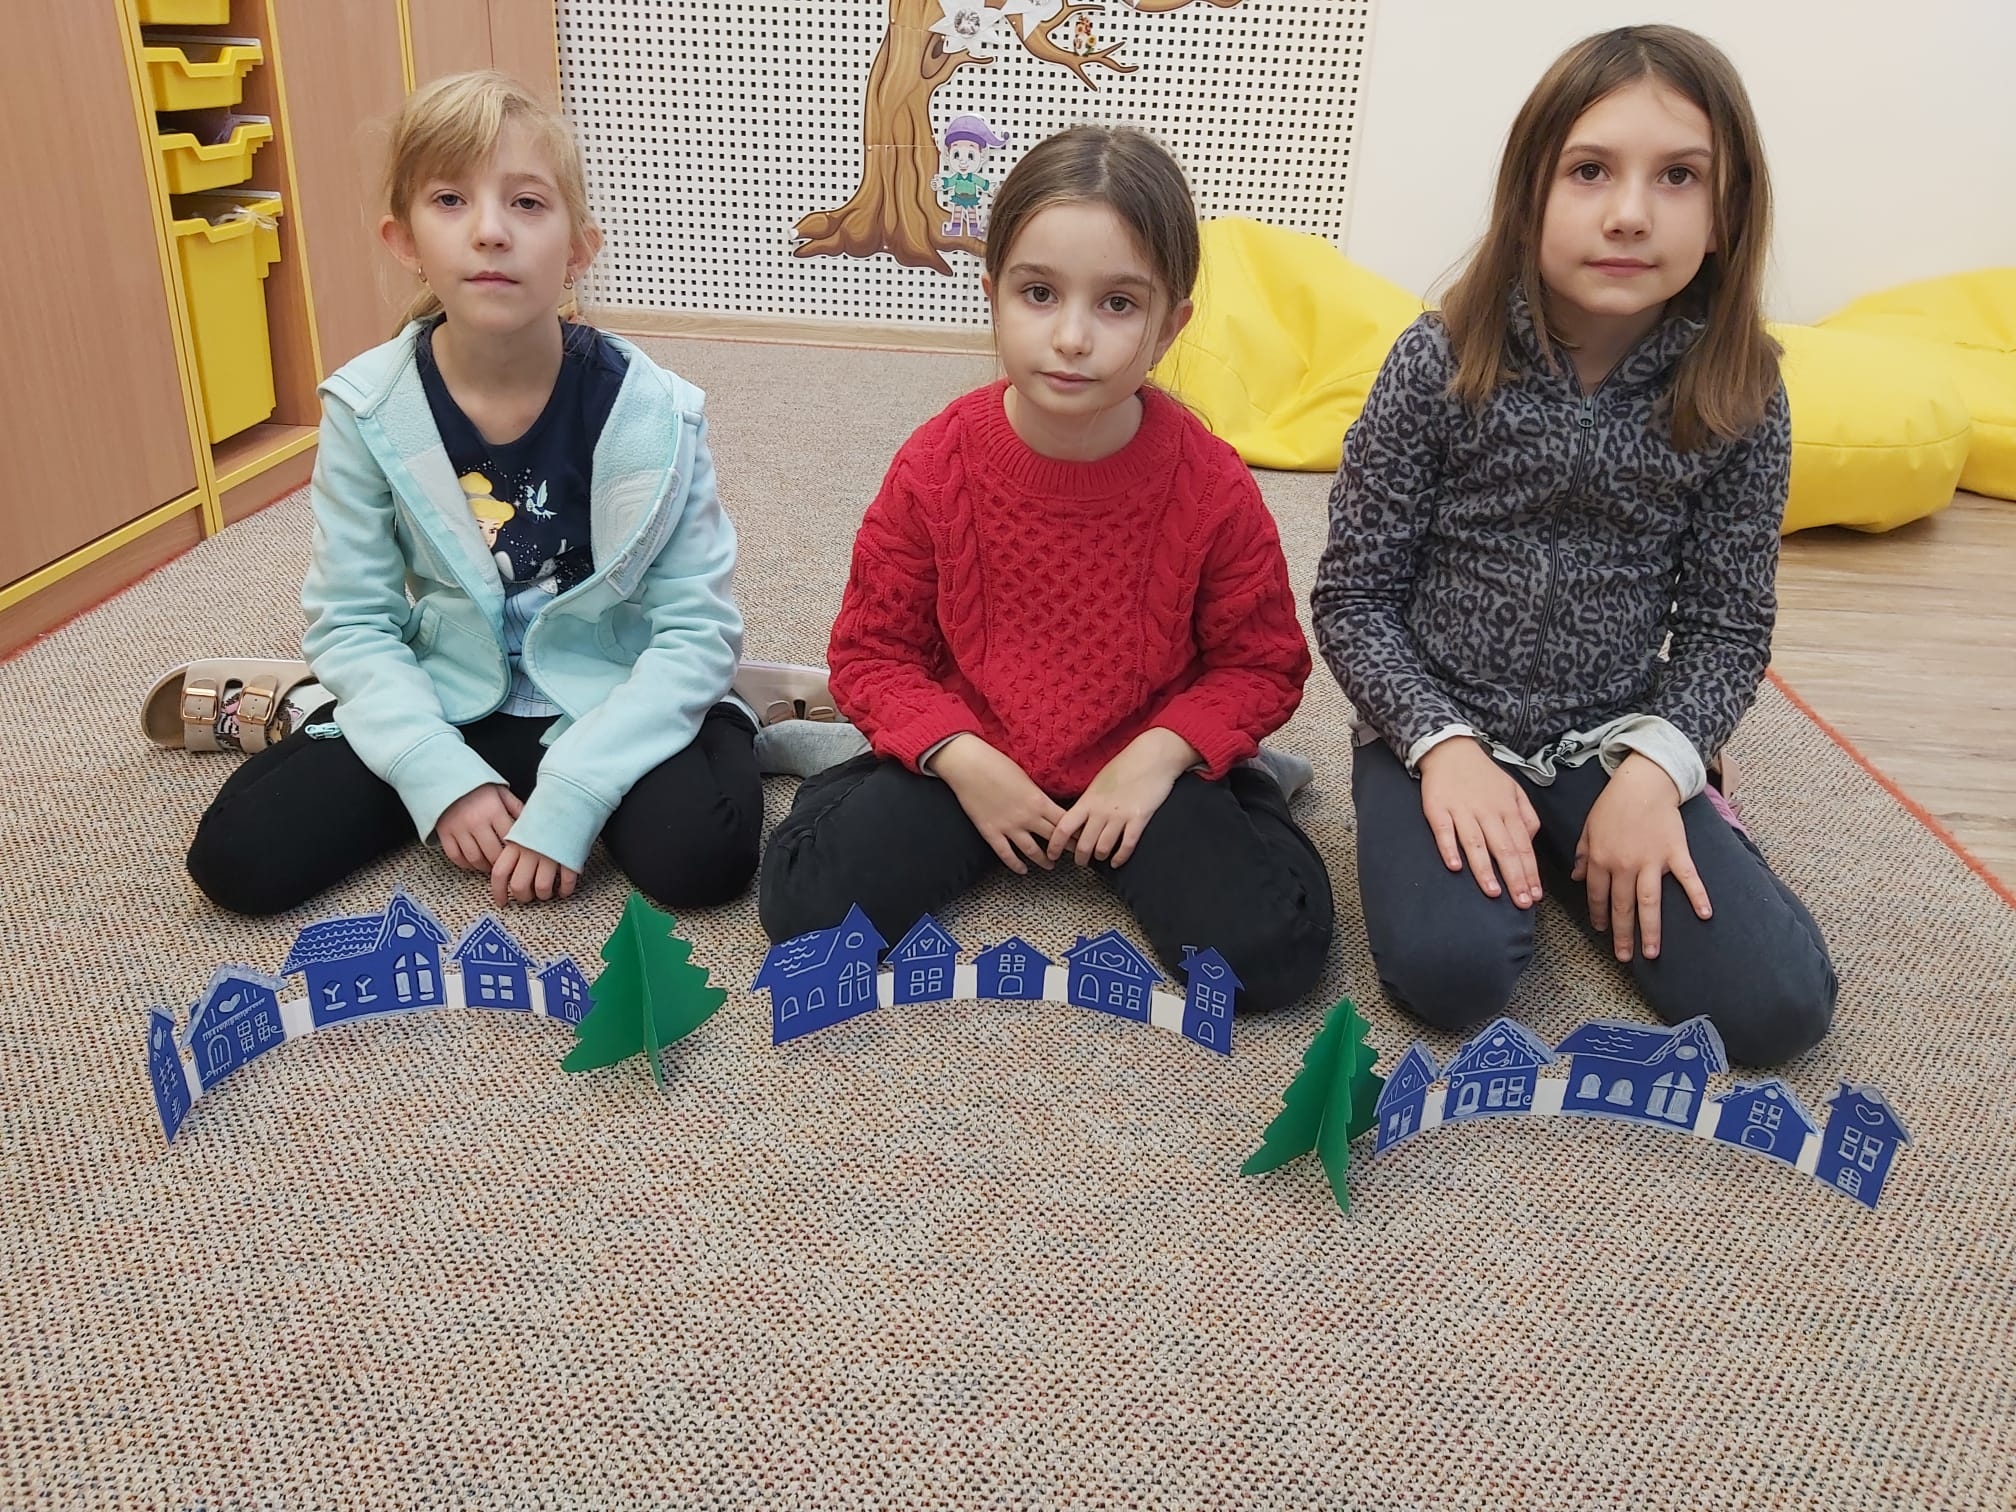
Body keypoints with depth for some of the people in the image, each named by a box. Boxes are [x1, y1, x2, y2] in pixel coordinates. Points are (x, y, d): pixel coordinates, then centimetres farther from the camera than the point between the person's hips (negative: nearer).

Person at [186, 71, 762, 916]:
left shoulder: (649, 412, -17)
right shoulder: (368, 411, -10)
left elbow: (698, 629, -16)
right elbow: (351, 622, -5)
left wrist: (568, 798, -23)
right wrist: (444, 776, -20)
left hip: (609, 703, -2)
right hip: (448, 709, 2)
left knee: (699, 857, -29)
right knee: (239, 859, -12)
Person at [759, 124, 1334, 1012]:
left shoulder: (1211, 485, -14)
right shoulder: (934, 467, -12)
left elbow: (1261, 664, -2)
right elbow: (873, 651, -3)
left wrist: (1158, 758, -18)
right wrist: (964, 762, -18)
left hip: (1141, 762, -1)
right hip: (971, 759, 1)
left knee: (1270, 948, -21)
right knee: (806, 907, -17)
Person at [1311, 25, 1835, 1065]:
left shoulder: (1739, 400, -6)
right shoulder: (1440, 366, -11)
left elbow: (1727, 622, 1)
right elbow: (1353, 596, -8)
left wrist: (1655, 766, -15)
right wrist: (1442, 745, -20)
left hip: (1615, 746, 2)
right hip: (1440, 729, -2)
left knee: (1779, 1004, -12)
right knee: (1451, 970, -27)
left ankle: (1582, 858, 15)